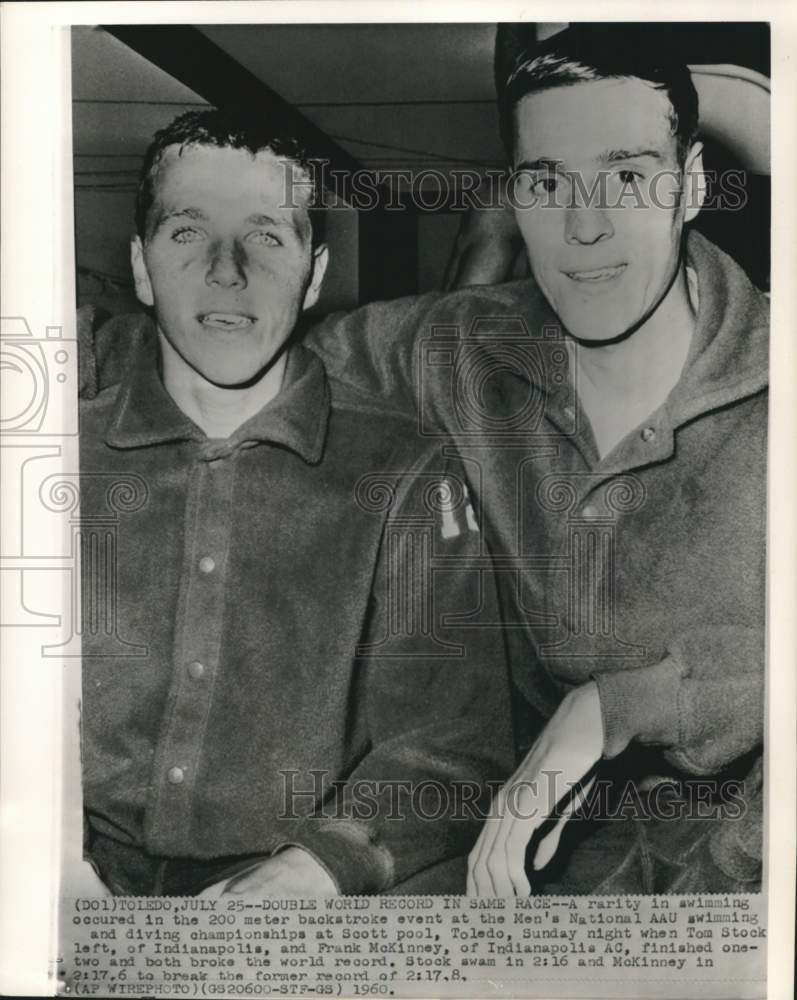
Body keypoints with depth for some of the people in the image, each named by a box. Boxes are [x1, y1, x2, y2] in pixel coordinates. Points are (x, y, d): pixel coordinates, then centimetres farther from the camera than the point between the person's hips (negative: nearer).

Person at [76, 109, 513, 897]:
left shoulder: (403, 480, 2)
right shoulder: (62, 453, 7)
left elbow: (455, 735, -2)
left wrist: (317, 866, -17)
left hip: (306, 890, 0)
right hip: (97, 875, 1)